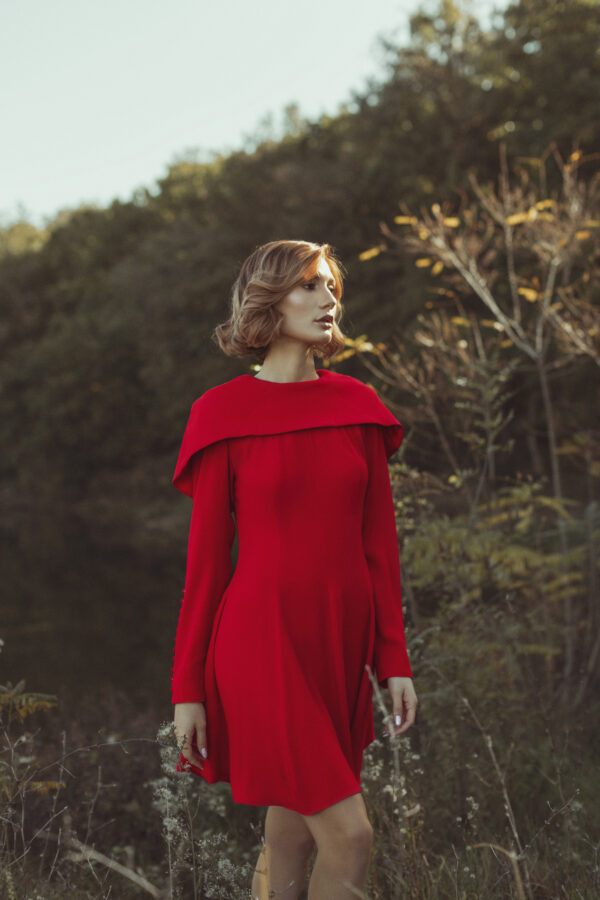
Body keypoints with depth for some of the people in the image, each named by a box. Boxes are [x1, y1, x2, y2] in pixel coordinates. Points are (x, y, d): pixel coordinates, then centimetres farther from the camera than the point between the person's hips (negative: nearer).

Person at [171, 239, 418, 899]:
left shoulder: (357, 404, 8)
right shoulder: (224, 412, -4)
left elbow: (379, 541, 9)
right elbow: (206, 555, -3)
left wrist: (393, 659, 6)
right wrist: (188, 688, -2)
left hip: (341, 640, 4)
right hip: (263, 639, -4)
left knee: (291, 839, 11)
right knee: (350, 837, -8)